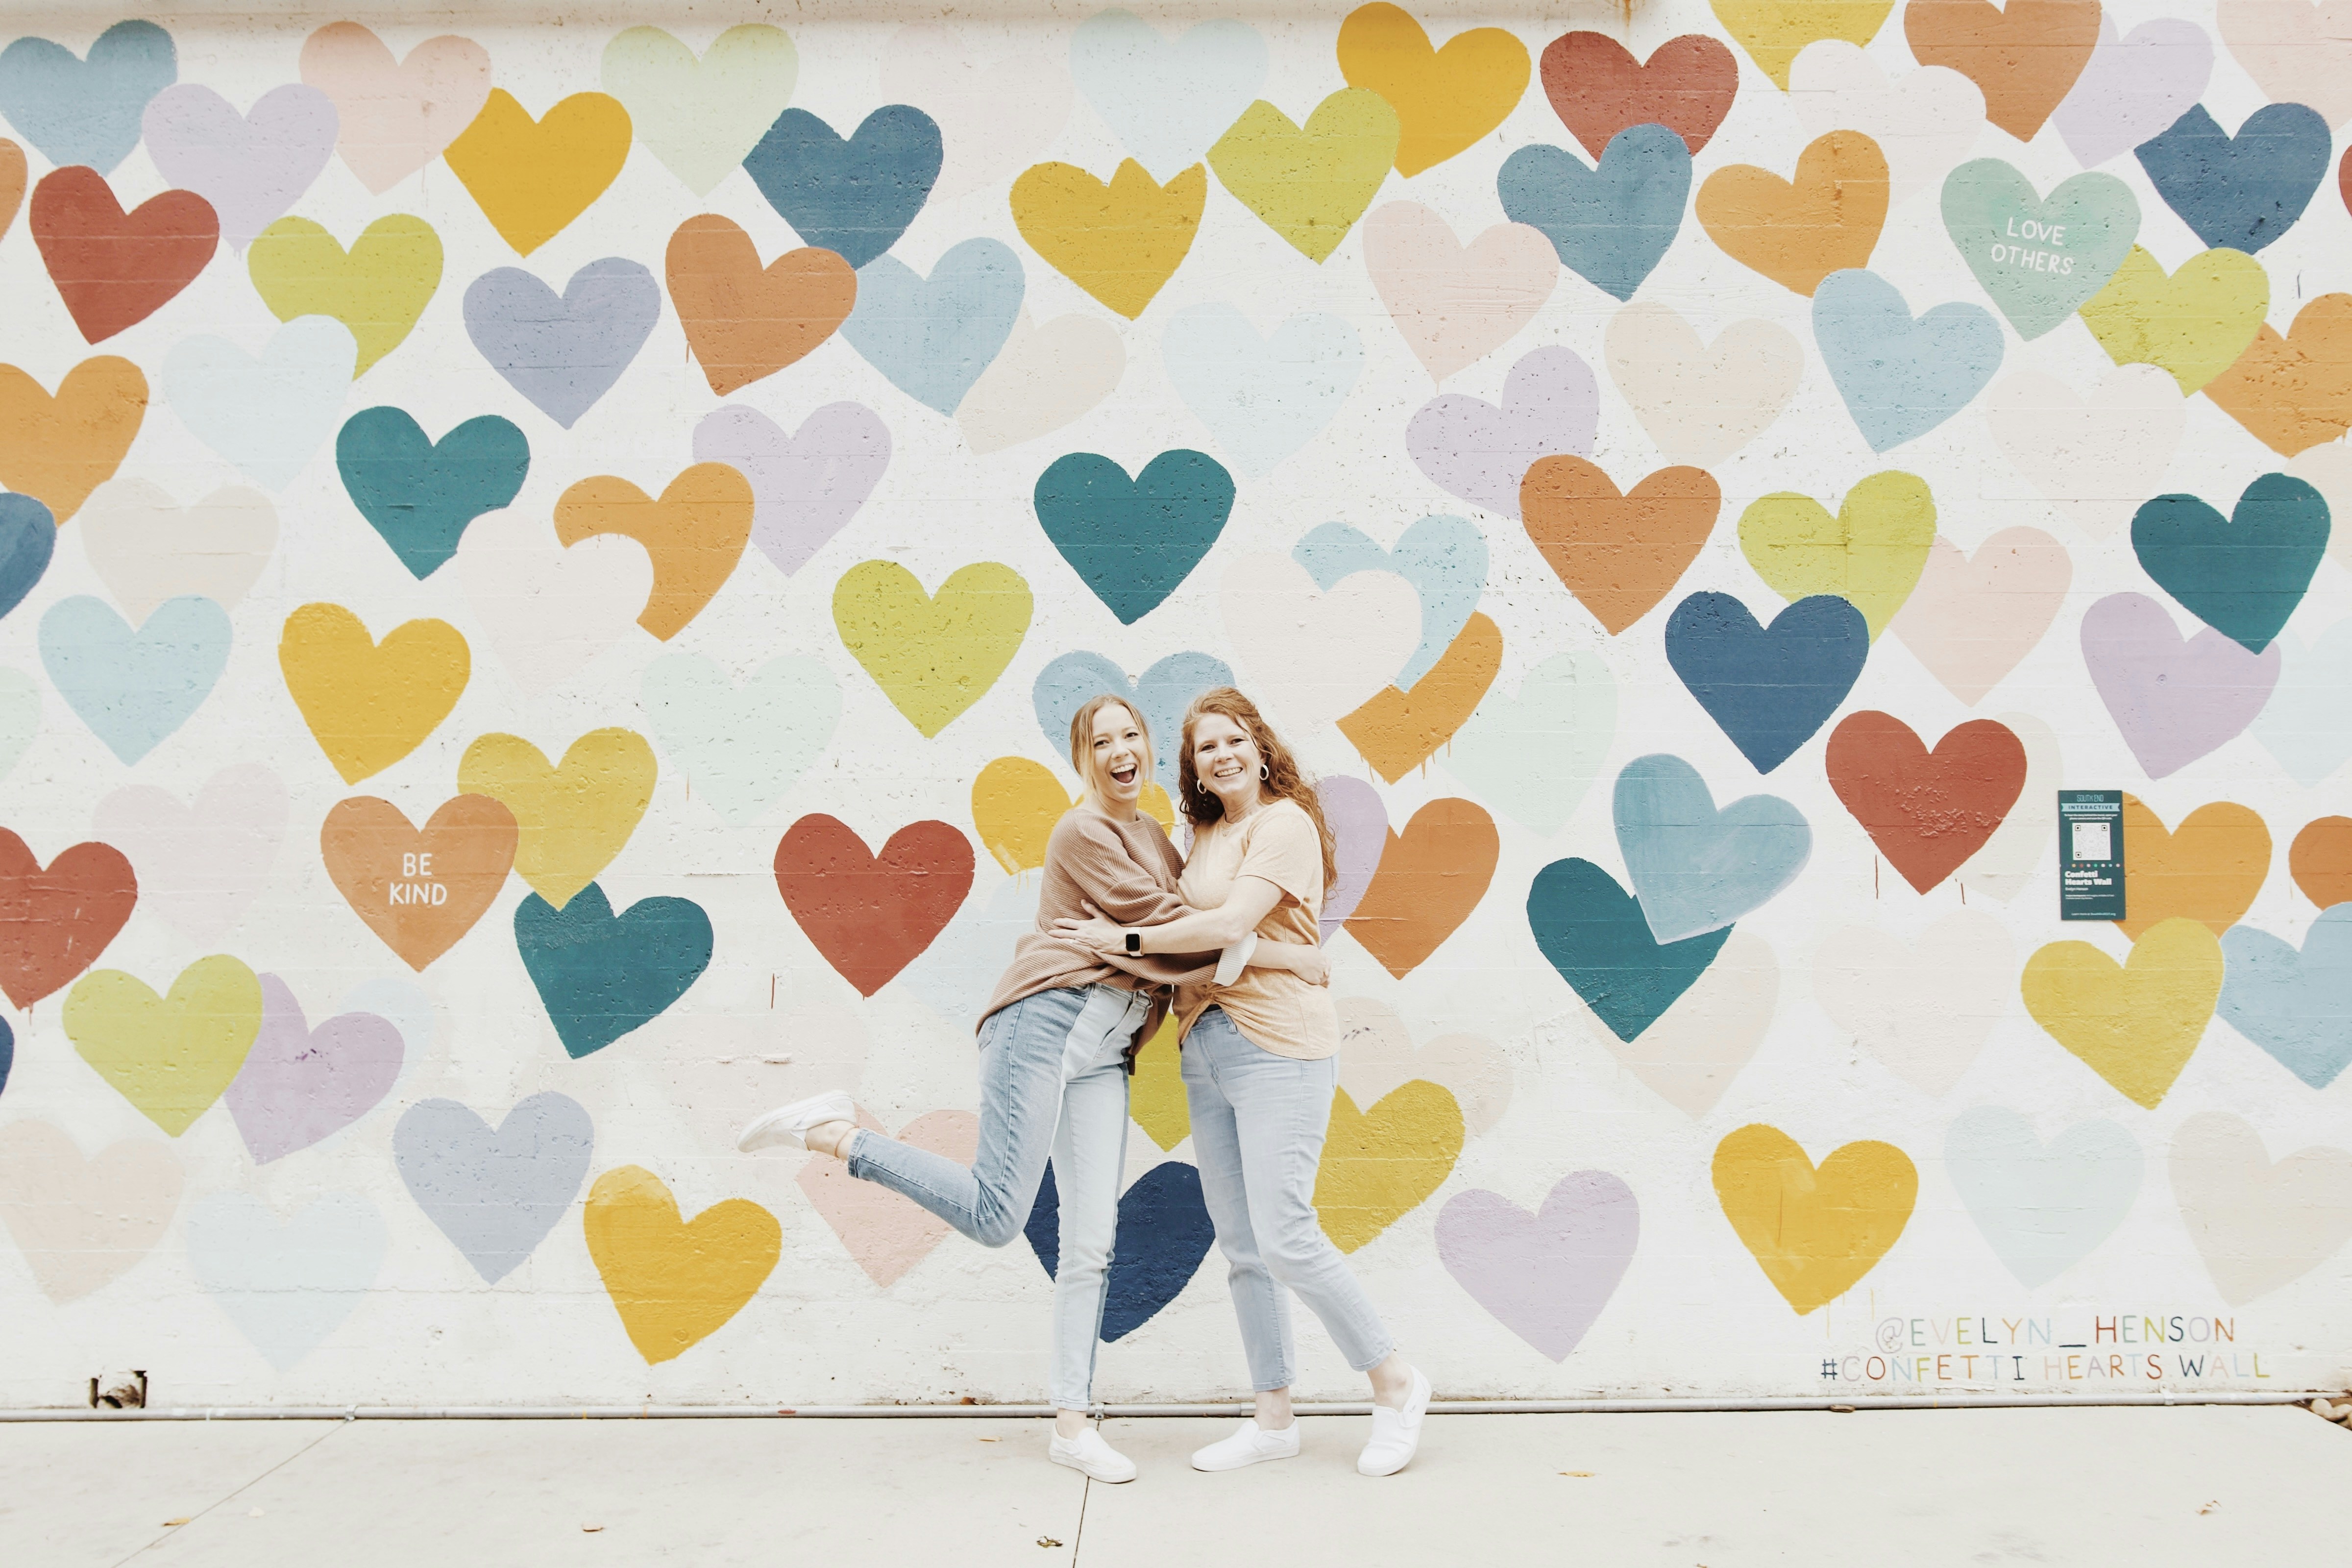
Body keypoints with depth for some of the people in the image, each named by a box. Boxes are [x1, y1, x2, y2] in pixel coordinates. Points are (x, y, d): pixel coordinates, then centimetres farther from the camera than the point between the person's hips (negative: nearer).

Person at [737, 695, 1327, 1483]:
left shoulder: (1157, 840, 22)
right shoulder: (1084, 833, -3)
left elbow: (1177, 934, 31)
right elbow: (1164, 923, -11)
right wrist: (1276, 954, -11)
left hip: (1105, 1053, 8)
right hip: (1047, 1024, -7)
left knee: (1092, 1241, 3)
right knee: (996, 1217, -12)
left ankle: (1072, 1423, 10)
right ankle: (833, 1133, 2)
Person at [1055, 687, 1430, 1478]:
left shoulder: (1284, 824, -8)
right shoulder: (1205, 836, 17)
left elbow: (1232, 924, -17)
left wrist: (1126, 938, -9)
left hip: (1277, 1045, -8)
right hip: (1205, 1048, 8)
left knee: (1284, 1239, -10)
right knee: (1241, 1247, 10)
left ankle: (1396, 1383, 9)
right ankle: (1273, 1418, 21)